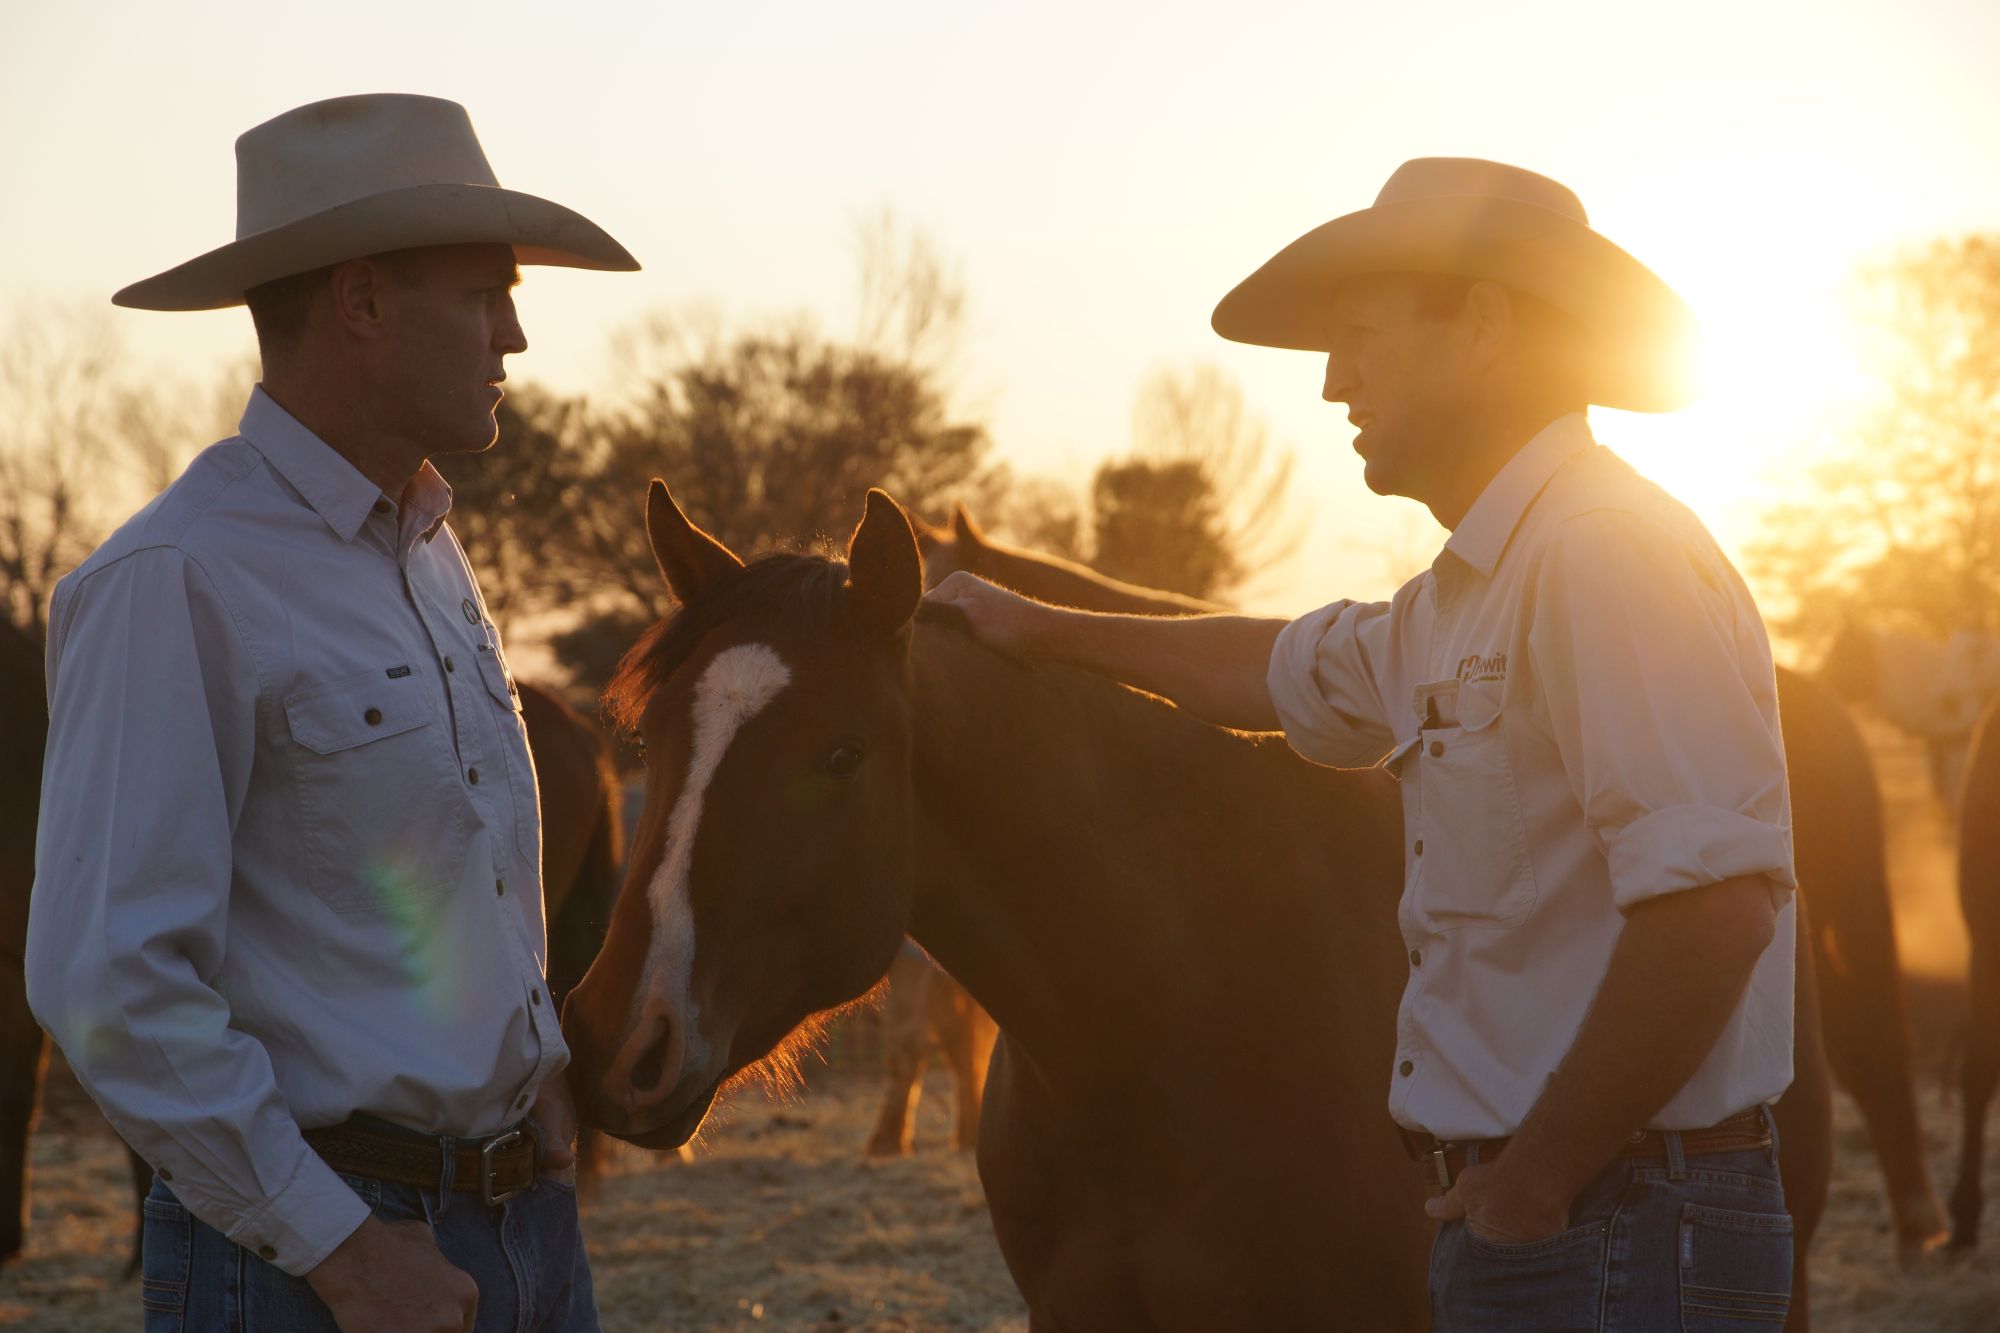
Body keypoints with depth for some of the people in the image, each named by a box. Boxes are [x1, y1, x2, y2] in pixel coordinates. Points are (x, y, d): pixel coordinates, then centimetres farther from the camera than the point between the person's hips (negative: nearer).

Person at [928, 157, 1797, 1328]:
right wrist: (1043, 630, 43)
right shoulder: (1473, 592, 15)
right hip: (1520, 1229, 9)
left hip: (1618, 1231, -9)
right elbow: (1283, 673, 35)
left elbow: (1713, 904, -28)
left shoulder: (1607, 554, -18)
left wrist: (1533, 1179, -20)